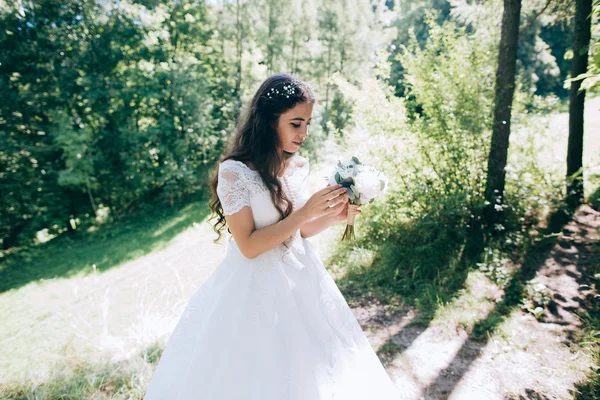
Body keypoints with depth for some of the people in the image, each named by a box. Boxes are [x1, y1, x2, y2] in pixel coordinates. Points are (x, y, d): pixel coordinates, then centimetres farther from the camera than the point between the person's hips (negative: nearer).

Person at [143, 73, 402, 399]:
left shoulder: (299, 166, -1)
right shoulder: (235, 172, -19)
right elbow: (249, 246, -20)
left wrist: (333, 216, -8)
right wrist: (305, 212, -23)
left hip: (300, 280, 6)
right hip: (255, 289, -5)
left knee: (305, 369, 21)